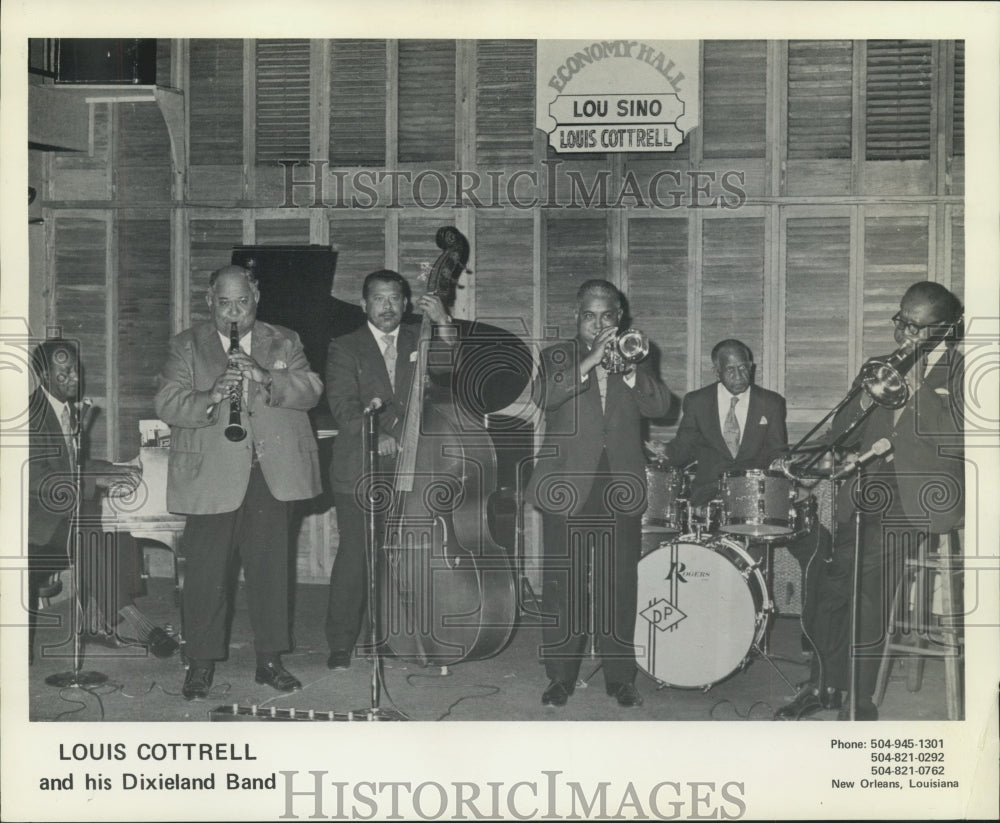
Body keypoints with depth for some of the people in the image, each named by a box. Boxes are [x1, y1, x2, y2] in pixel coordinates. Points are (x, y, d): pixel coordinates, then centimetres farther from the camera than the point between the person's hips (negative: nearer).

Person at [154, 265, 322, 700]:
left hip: (271, 475, 2)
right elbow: (167, 404, -4)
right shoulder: (187, 346, 8)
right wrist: (211, 397, -23)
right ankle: (202, 663, 13)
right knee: (206, 573, 1)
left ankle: (269, 659, 18)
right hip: (211, 477, -1)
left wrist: (265, 377, -19)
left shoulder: (284, 342, 12)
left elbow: (310, 390, -2)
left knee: (270, 569, 6)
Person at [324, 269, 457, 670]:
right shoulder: (345, 348, 6)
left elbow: (448, 366, -3)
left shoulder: (419, 342, 14)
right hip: (358, 472, -2)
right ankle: (341, 645, 7)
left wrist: (443, 323, -16)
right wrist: (374, 434, -21)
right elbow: (343, 404, -6)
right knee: (354, 556, -2)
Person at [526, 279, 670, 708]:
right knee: (562, 585, 0)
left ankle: (620, 676, 13)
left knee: (621, 586, 2)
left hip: (620, 492, 2)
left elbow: (659, 406, -1)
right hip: (568, 488, -1)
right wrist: (589, 362, -21)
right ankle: (560, 676, 10)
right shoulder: (558, 357, 8)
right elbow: (543, 396, -13)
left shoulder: (636, 359, 14)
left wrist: (629, 370, -15)